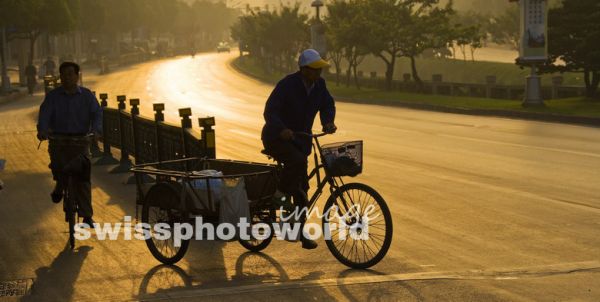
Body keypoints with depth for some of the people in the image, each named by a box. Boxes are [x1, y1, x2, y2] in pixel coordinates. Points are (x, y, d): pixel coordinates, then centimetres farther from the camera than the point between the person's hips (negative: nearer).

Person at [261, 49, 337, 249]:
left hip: (300, 140, 6)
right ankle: (281, 194, -13)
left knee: (302, 188, 6)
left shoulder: (319, 85, -2)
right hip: (277, 137, -6)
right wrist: (282, 129, -45)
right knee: (298, 161, -36)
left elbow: (328, 104, 4)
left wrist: (328, 122, -20)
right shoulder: (287, 85, -21)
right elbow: (270, 111, -27)